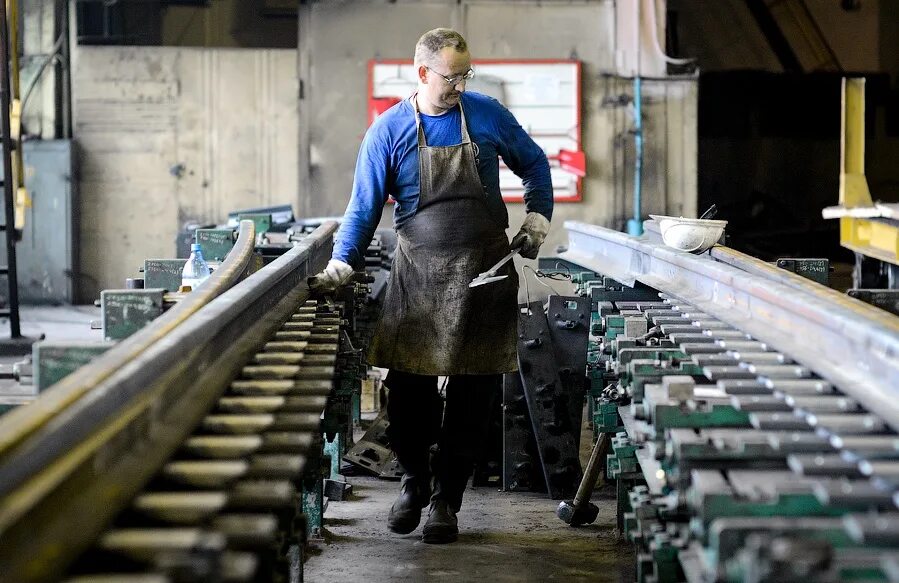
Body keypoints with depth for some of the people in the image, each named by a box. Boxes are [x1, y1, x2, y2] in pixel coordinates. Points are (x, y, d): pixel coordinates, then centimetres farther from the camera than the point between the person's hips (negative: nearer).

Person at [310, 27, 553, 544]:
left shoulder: (487, 115, 2)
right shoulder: (388, 131, -3)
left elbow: (534, 164, 16)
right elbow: (365, 207, -3)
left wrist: (538, 220, 5)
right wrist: (340, 267, -15)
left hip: (486, 272, 1)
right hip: (418, 277, -1)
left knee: (474, 390, 1)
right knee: (408, 384, -2)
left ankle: (448, 498, 13)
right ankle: (415, 481, 23)